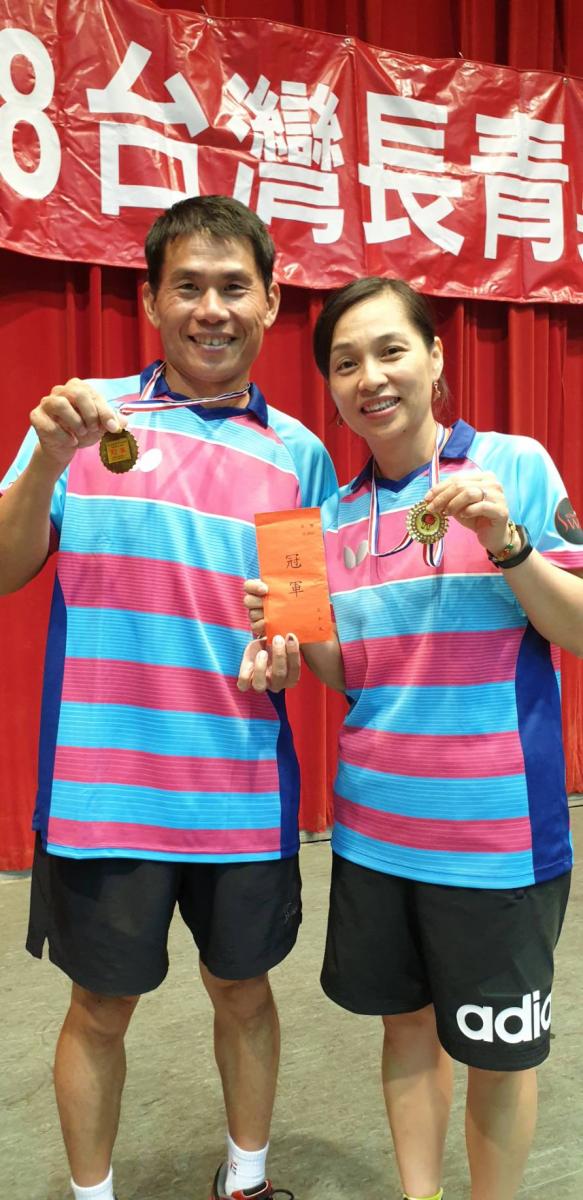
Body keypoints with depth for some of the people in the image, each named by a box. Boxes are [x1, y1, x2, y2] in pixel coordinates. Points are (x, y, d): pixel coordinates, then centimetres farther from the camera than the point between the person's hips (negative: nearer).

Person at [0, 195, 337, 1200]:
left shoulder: (299, 452, 5)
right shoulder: (89, 413, 0)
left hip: (244, 791, 2)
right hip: (104, 784, -1)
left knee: (242, 991, 18)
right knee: (102, 1005, 14)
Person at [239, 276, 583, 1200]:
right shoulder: (339, 513, 6)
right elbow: (349, 672, 11)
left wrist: (505, 539, -22)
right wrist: (291, 637, -9)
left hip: (494, 827, -4)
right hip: (375, 825, 4)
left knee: (497, 1049, 12)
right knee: (406, 1024, 19)